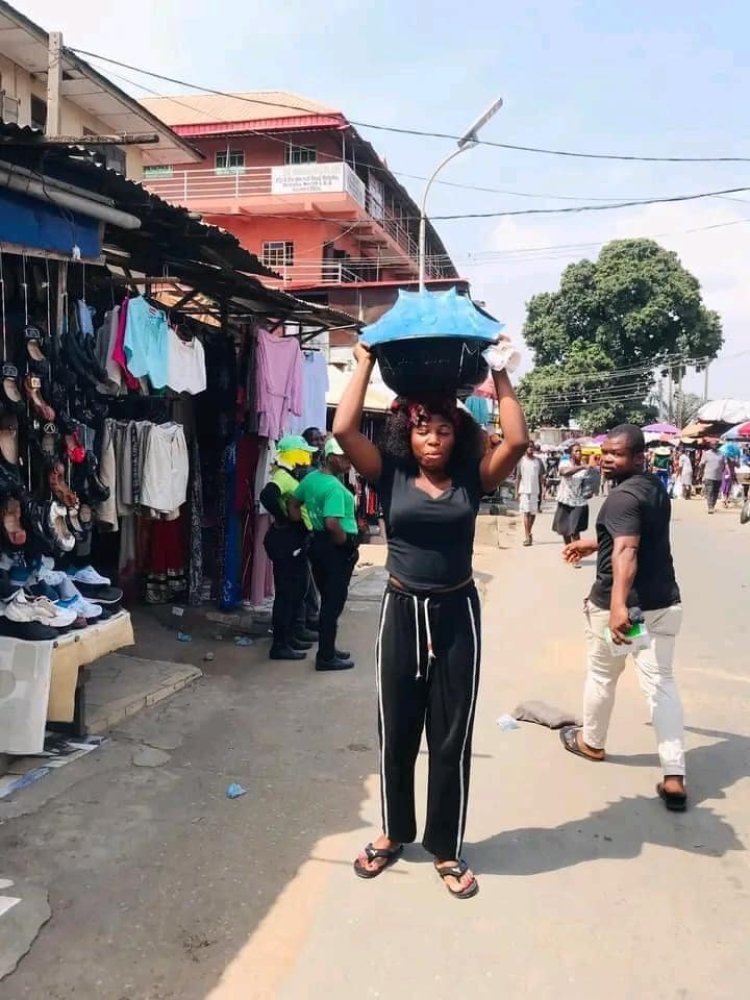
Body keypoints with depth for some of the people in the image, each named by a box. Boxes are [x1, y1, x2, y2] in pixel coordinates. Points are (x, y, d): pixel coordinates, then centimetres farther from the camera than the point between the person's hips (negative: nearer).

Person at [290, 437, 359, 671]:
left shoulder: (311, 477, 6)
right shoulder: (334, 487, -22)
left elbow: (293, 503, 13)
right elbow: (333, 523, -31)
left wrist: (308, 528, 10)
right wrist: (348, 545, -16)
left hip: (318, 542, 9)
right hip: (336, 548, -9)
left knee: (327, 599, 19)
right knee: (334, 602, -1)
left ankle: (327, 647, 28)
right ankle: (326, 657, 5)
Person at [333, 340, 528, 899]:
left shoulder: (472, 479, -3)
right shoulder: (390, 476, -3)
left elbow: (518, 440, -17)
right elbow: (344, 430, -15)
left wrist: (498, 373, -10)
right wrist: (366, 364, -8)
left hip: (457, 614, 0)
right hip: (402, 612, 1)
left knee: (452, 737, 9)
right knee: (396, 733, 13)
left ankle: (447, 849, 26)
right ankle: (393, 834, 35)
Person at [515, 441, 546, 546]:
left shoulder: (538, 461, 6)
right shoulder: (521, 461, 2)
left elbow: (541, 476, 9)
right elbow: (517, 477, 4)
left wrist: (541, 491, 4)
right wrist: (517, 492, 0)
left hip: (535, 490, 2)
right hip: (524, 490, -2)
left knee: (533, 513, 10)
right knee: (526, 512, -8)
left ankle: (529, 532, 29)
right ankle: (527, 537, -10)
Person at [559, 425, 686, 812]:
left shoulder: (623, 496, -19)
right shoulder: (656, 487, 10)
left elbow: (625, 551, -35)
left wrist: (618, 605, -47)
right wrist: (593, 544, 37)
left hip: (616, 604, -7)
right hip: (663, 602, 8)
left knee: (601, 675, 16)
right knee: (661, 682, 6)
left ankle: (591, 742, 38)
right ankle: (674, 777, 0)